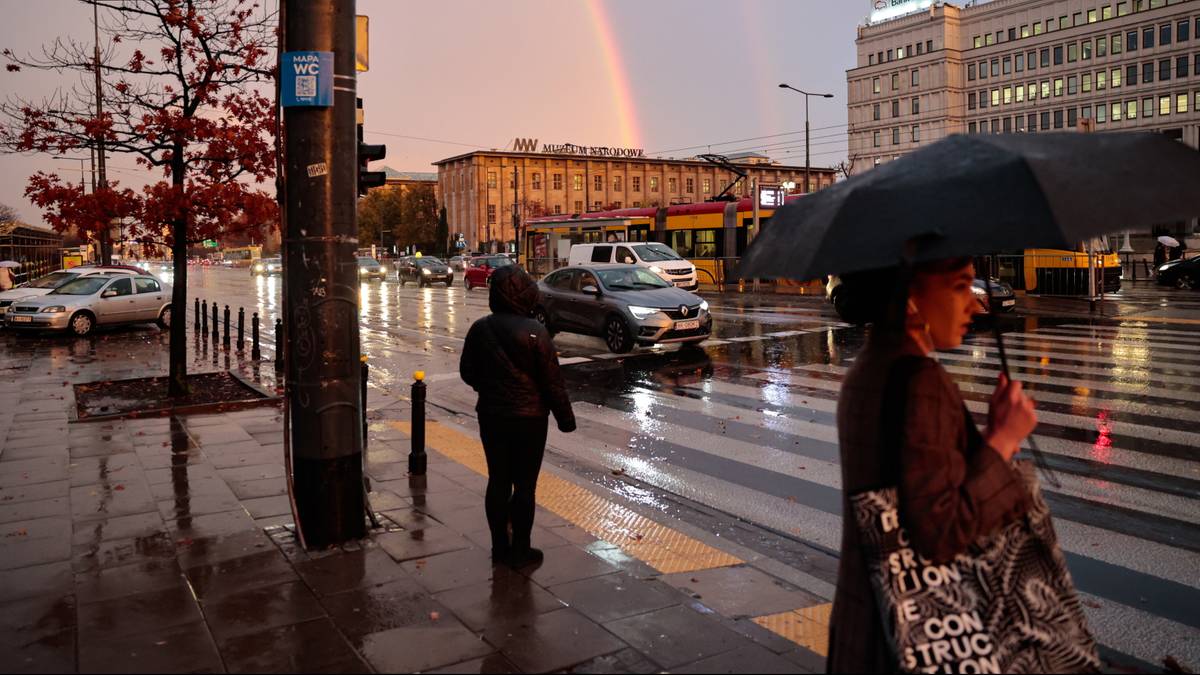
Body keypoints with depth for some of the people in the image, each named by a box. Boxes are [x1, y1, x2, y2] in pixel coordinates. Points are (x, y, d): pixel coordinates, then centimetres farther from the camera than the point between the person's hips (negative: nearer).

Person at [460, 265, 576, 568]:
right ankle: (520, 550, 13)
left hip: (491, 416, 5)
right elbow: (552, 381, -13)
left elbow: (467, 372, 9)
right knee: (524, 484, 5)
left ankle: (500, 546, 23)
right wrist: (565, 418, -2)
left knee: (497, 480, 14)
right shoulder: (534, 332, -17)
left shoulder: (480, 329, -2)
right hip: (528, 418, -5)